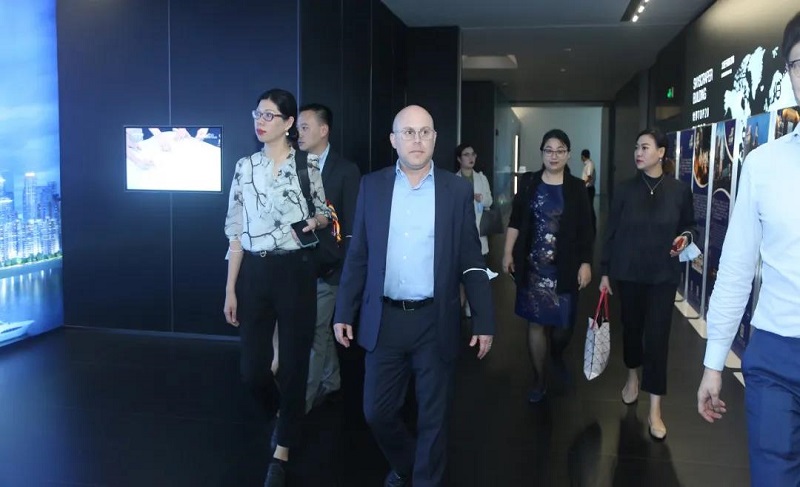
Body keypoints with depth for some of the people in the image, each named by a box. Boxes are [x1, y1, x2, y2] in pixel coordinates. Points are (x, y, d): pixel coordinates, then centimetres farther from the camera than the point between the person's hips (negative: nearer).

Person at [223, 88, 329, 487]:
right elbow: (236, 232, 5)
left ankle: (282, 453, 20)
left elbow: (323, 215, 10)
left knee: (293, 363, 3)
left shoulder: (308, 165, -1)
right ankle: (281, 414, 38)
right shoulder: (245, 167, 5)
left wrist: (317, 219, -15)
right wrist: (230, 289, 3)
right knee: (252, 368, 5)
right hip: (255, 273, 3)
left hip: (295, 271, -2)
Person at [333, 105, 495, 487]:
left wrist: (484, 322, -3)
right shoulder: (371, 186, 2)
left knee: (433, 417, 9)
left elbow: (471, 261, -1)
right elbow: (358, 255, 5)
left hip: (435, 322, -1)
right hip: (384, 321, 2)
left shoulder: (458, 190, -1)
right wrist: (344, 312, 2)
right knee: (377, 412, 12)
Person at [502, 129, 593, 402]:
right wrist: (508, 253, 0)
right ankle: (540, 380, 19)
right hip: (533, 266, 0)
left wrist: (586, 263, -5)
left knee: (563, 322, 7)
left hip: (564, 268, 0)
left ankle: (558, 355, 42)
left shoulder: (577, 188, -1)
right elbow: (515, 221, 4)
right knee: (536, 323, 5)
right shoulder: (528, 182, 1)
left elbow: (585, 231, 0)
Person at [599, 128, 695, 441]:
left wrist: (686, 237, -13)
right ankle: (632, 376, 43)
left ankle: (655, 409, 5)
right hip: (628, 272, 1)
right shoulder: (625, 190, -2)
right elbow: (611, 233, 1)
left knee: (657, 335, -2)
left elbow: (690, 226, 10)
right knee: (631, 326, 15)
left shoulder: (679, 190, -3)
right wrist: (604, 272, 1)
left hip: (663, 275, -1)